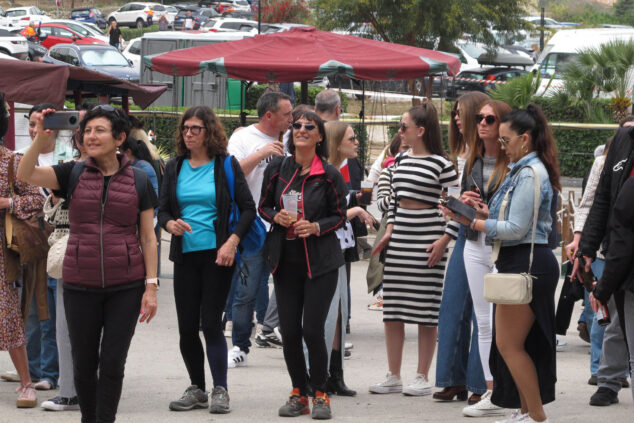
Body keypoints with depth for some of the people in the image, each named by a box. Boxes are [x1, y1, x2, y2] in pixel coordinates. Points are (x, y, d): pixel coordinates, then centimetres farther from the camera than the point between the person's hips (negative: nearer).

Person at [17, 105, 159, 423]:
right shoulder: (74, 174, 4)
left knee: (113, 363, 0)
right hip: (80, 286, 1)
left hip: (126, 286, -1)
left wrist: (151, 286, -2)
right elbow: (25, 175, -10)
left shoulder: (138, 181, 4)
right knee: (84, 364, 8)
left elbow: (148, 238, 4)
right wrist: (41, 137, -22)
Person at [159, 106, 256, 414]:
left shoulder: (226, 165, -1)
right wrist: (171, 224, -11)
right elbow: (163, 210, 12)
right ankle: (196, 389, 17)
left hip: (217, 254, -4)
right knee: (186, 326, 4)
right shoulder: (175, 168, 10)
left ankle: (220, 390, -1)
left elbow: (248, 208, -2)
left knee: (211, 322, -8)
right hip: (185, 255, 4)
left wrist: (232, 242, -14)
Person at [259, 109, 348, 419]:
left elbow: (339, 216, 2)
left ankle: (320, 395, 9)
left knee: (313, 330, -7)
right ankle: (298, 394, 19)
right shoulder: (277, 168, 4)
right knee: (289, 330, 4)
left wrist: (316, 227, -15)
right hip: (286, 260, 3)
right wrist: (277, 217, -9)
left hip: (320, 262, -3)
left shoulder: (330, 175, -4)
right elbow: (263, 206, 13)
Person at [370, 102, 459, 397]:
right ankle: (393, 377, 12)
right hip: (399, 241, 7)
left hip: (427, 242, -7)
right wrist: (389, 231, 10)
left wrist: (444, 240, -14)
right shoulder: (401, 160, 12)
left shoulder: (441, 164, -8)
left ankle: (422, 378, 6)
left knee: (426, 311, -1)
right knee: (392, 312, 5)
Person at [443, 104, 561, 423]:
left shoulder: (530, 174, -16)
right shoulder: (523, 170, 16)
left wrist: (473, 222, -14)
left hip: (526, 263, -10)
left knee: (508, 344, -6)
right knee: (516, 343, 13)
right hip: (521, 263, 10)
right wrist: (485, 211, 7)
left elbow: (516, 229, -19)